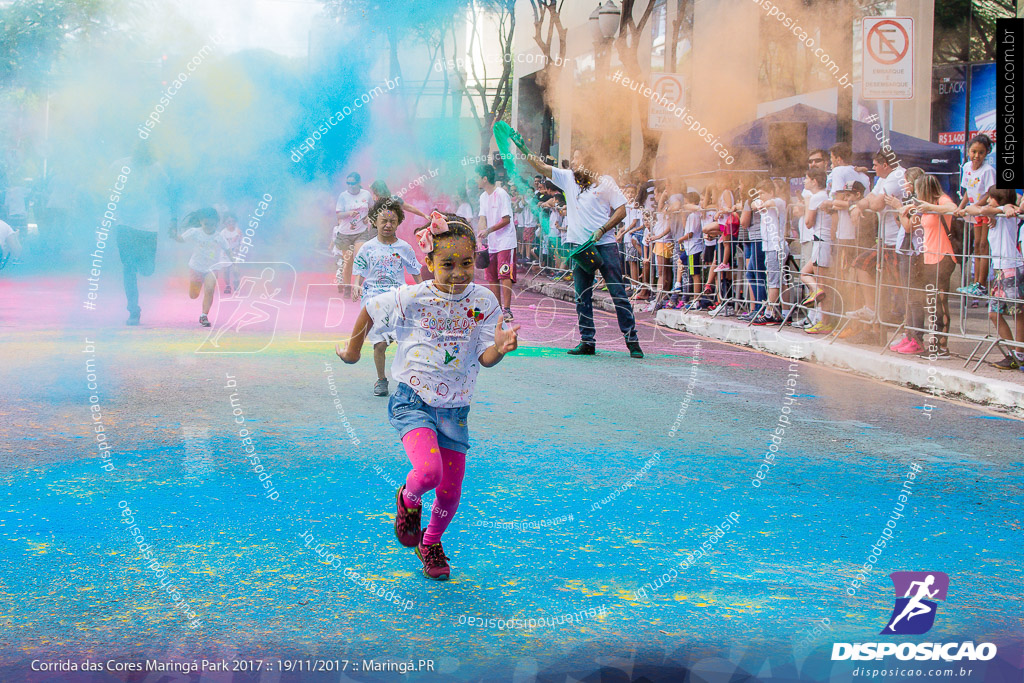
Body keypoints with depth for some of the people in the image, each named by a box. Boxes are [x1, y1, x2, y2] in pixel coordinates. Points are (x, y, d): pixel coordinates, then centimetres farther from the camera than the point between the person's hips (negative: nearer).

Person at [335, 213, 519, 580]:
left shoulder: (484, 301, -5)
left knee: (450, 495, 7)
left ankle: (431, 543, 39)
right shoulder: (412, 298, -11)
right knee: (428, 471, -26)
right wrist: (352, 350, 16)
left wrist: (499, 347, -31)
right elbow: (369, 310, 6)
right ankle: (408, 500, 11)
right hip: (414, 401, -3)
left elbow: (486, 358, -8)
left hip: (454, 409, 3)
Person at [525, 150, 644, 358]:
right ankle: (587, 342, 10)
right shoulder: (568, 178, 12)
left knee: (618, 293, -5)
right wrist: (530, 159, -16)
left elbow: (621, 210, -1)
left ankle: (632, 340, 0)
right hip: (579, 246, 4)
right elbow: (543, 169, 5)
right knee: (582, 297, 4)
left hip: (605, 244, -4)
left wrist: (601, 230, -11)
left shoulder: (605, 181, 2)